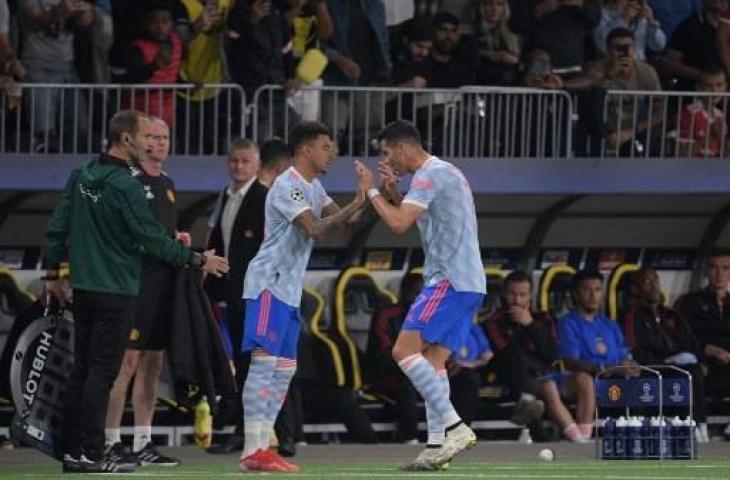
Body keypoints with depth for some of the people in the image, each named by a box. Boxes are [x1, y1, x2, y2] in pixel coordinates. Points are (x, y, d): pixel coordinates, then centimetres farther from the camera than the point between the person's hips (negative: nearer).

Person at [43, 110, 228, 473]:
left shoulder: (82, 177, 8)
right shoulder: (125, 185, -17)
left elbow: (57, 226, 11)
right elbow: (152, 239, -16)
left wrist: (52, 273, 19)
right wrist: (197, 260, -7)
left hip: (83, 289, 8)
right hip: (116, 292, -8)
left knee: (82, 369, 12)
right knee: (102, 372, -6)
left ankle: (71, 451, 13)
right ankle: (91, 455, -7)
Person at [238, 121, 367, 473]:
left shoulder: (312, 188, 16)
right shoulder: (287, 186, -14)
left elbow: (344, 220, 15)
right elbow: (317, 230, -25)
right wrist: (357, 204, -25)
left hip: (289, 290, 10)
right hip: (268, 284, -10)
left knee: (284, 370, 8)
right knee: (264, 363, -13)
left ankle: (261, 448, 9)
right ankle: (252, 452, -16)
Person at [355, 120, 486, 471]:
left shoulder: (430, 175, -11)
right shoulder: (446, 173, 22)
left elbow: (399, 223, -19)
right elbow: (413, 220, 30)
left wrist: (371, 190, -5)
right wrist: (392, 191, 16)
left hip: (450, 280, -10)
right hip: (467, 282, 10)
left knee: (405, 350, -14)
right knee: (432, 363, 7)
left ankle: (455, 428, -20)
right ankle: (437, 445, 2)